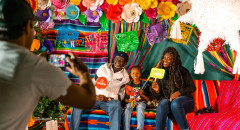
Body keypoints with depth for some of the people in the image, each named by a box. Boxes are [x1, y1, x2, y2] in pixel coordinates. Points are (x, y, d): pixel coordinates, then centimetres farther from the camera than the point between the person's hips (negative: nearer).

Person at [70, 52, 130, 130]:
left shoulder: (125, 76, 6)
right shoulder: (103, 68, 10)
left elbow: (121, 95, 3)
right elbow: (93, 83, 15)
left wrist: (107, 99, -13)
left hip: (110, 100, -2)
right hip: (94, 98, 2)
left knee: (116, 107, -38)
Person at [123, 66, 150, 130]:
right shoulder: (128, 85, 10)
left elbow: (148, 99, 3)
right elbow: (125, 99, 11)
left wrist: (142, 94, -15)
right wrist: (129, 100, -12)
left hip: (141, 102, -2)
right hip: (131, 102, 2)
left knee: (140, 109, -34)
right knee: (127, 110, -29)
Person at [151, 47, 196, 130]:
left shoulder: (182, 71, 1)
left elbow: (192, 87, 0)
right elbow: (158, 96, 12)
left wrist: (179, 92, -15)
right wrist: (157, 91, -12)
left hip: (184, 99, -2)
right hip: (167, 99, 2)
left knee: (175, 103, -36)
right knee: (162, 104, -33)